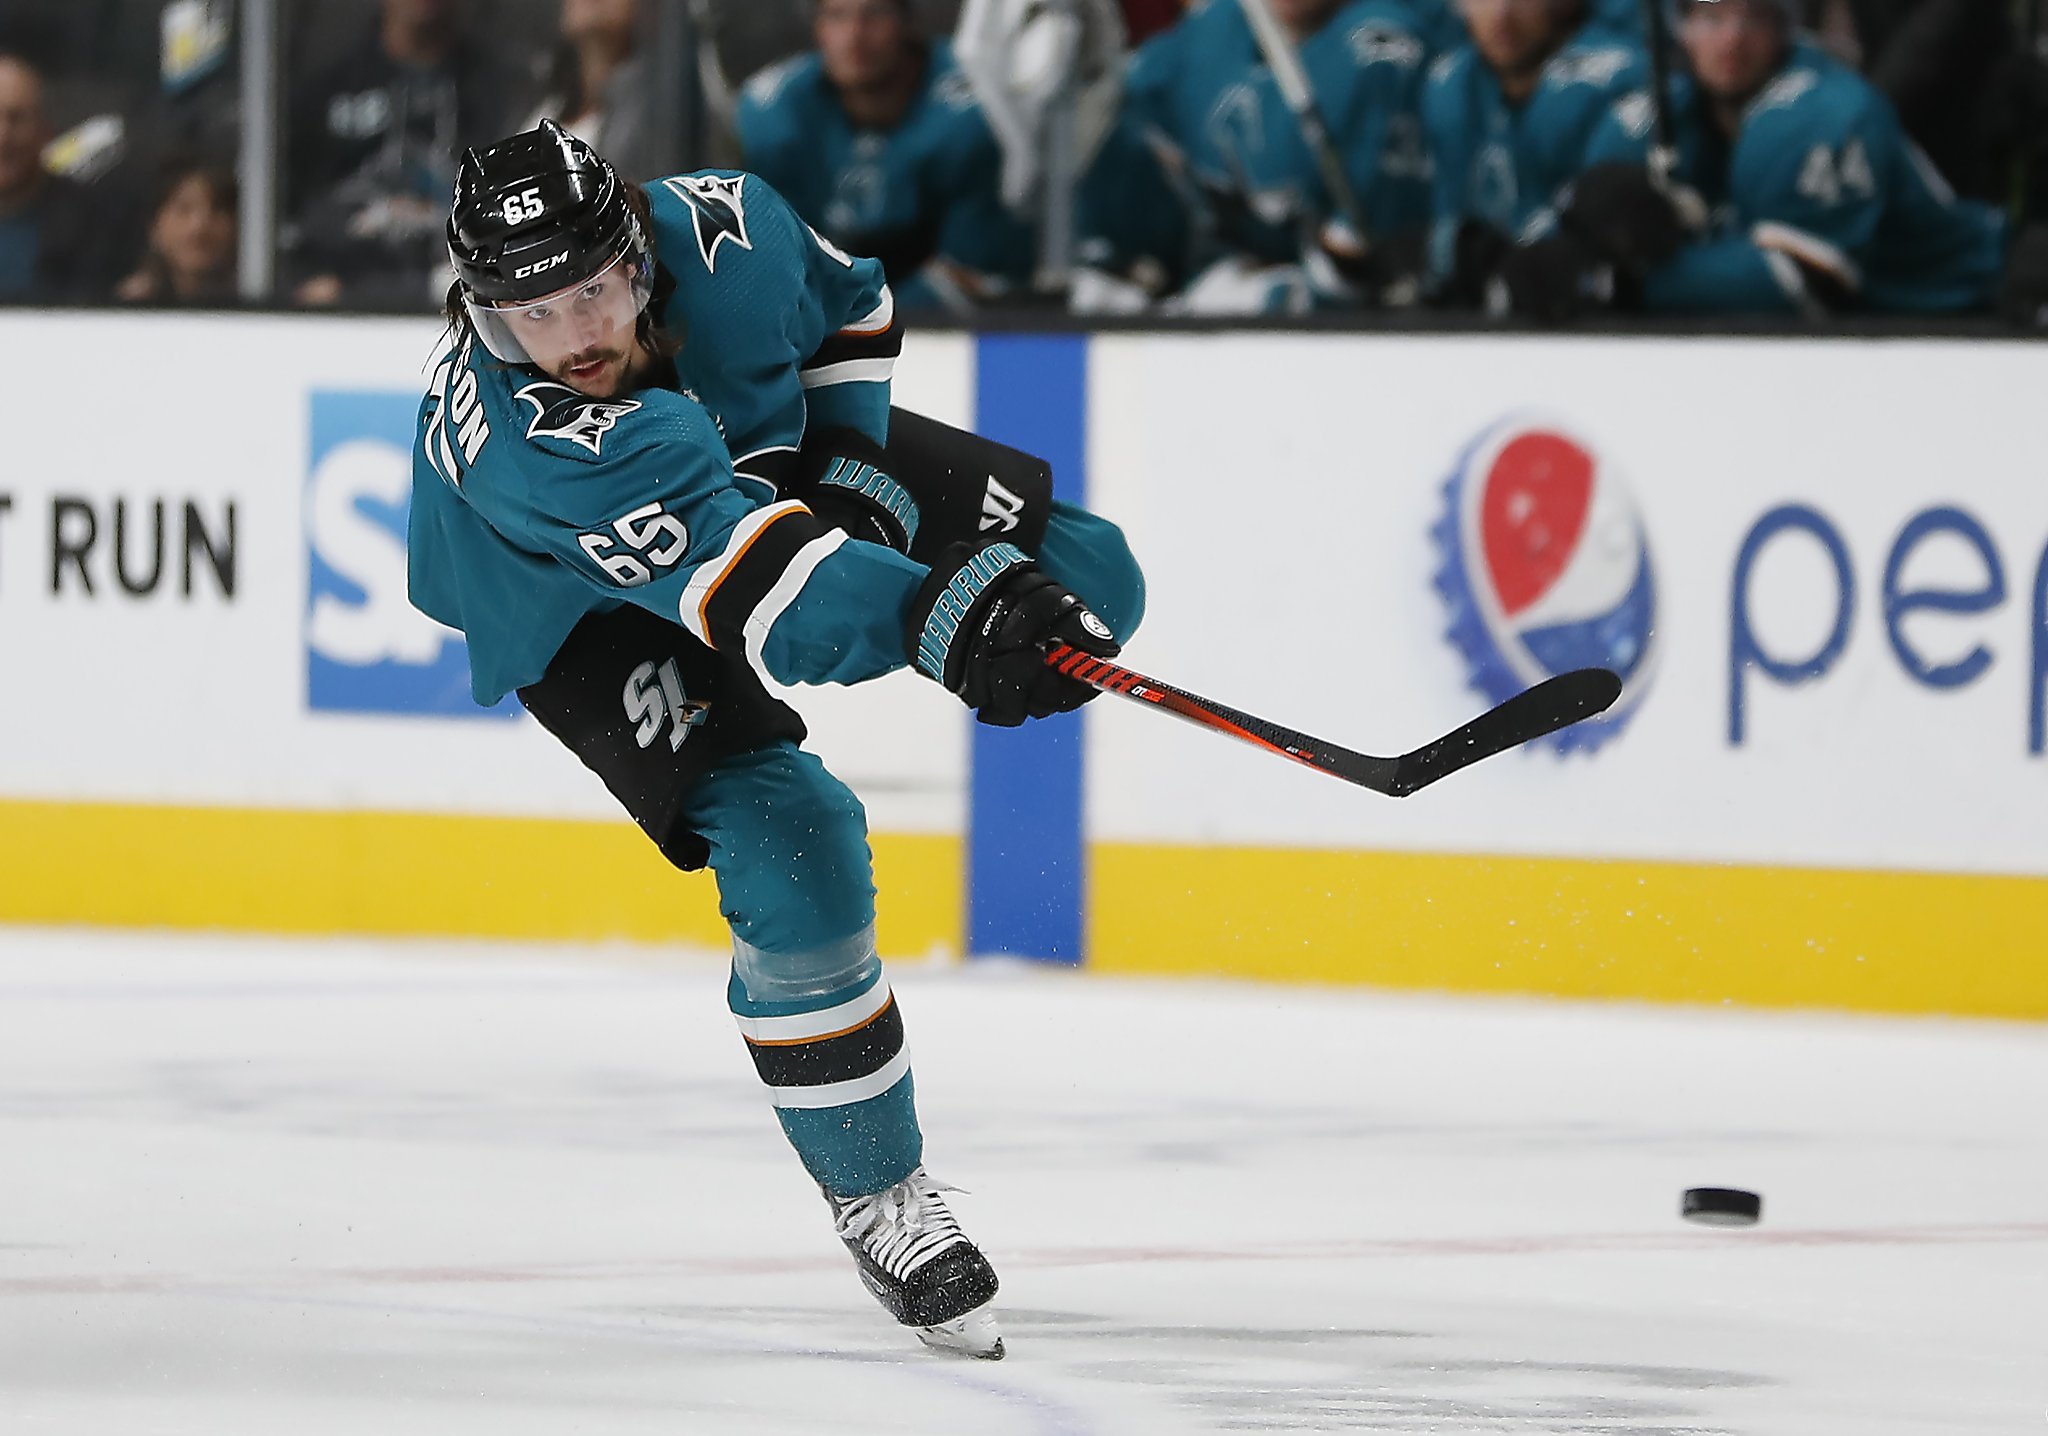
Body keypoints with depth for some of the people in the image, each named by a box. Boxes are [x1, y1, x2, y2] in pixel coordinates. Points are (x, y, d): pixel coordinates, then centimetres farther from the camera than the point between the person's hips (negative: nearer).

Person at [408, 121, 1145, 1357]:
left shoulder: (723, 228, -28)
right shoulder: (519, 440, -43)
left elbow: (850, 305, -3)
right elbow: (739, 572, -53)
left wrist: (855, 466, -14)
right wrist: (940, 622, -64)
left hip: (778, 446, 6)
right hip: (587, 609, -6)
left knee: (1080, 575, 0)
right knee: (796, 859, -22)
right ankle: (879, 1200, -4)